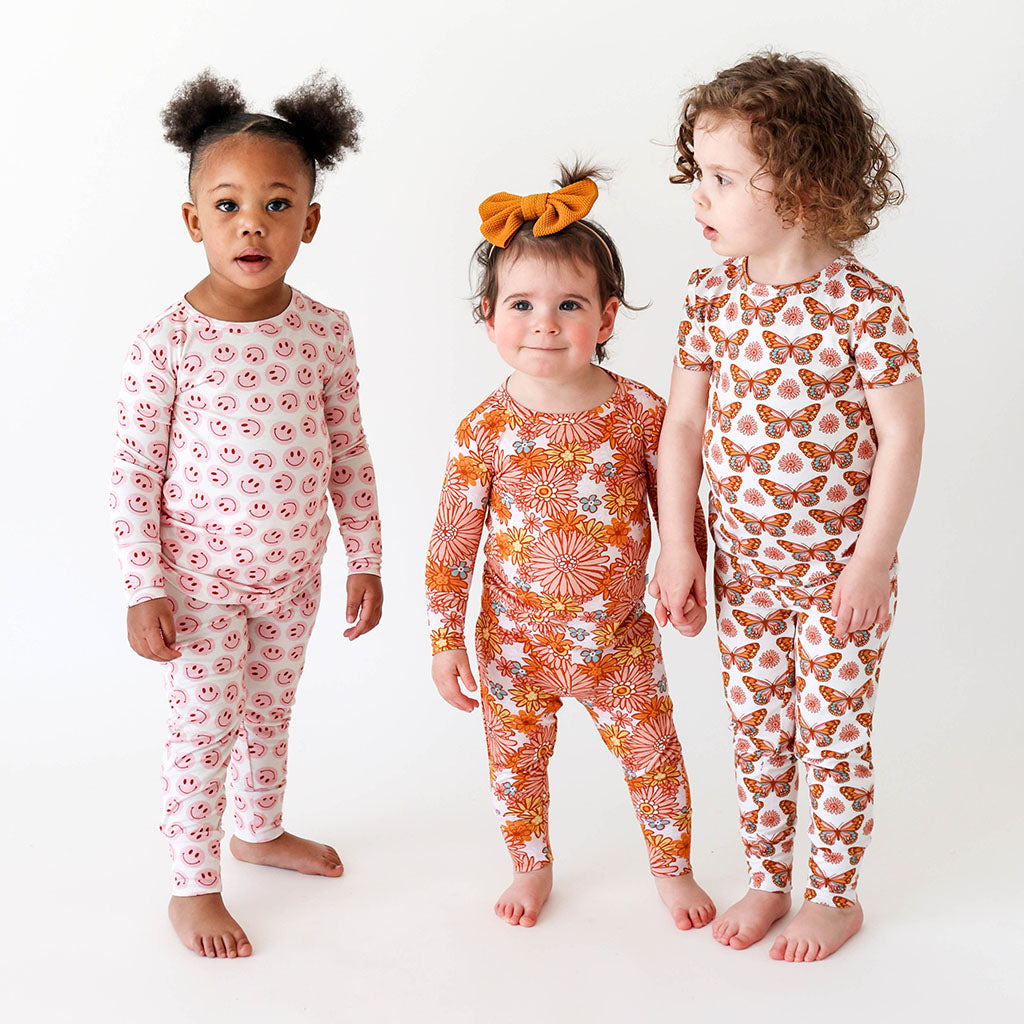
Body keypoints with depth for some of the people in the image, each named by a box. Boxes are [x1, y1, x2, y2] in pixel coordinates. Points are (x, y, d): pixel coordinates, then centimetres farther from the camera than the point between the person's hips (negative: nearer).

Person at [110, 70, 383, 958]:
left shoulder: (325, 332, -7)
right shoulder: (168, 343, -18)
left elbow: (350, 454, 1)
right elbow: (134, 469, -13)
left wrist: (366, 559, 3)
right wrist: (145, 589, -14)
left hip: (294, 572, 4)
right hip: (201, 578, -4)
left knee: (269, 712, 22)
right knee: (203, 729, 6)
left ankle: (260, 829, 46)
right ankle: (193, 885, 24)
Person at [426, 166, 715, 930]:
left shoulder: (640, 413, -13)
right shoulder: (486, 431, -15)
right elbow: (453, 540, -8)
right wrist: (446, 638, -6)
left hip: (618, 637, 0)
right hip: (516, 639, 0)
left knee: (653, 754, 13)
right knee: (516, 762, 17)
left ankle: (673, 868, 39)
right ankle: (531, 868, 44)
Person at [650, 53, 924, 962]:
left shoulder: (866, 306, -19)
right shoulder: (714, 295, -4)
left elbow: (901, 439, -14)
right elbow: (683, 425, 1)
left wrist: (873, 561, -14)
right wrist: (678, 544, -1)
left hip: (838, 571, -5)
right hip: (744, 564, 5)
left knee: (832, 739, 10)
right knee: (756, 731, 17)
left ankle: (836, 896, 30)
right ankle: (767, 881, 36)